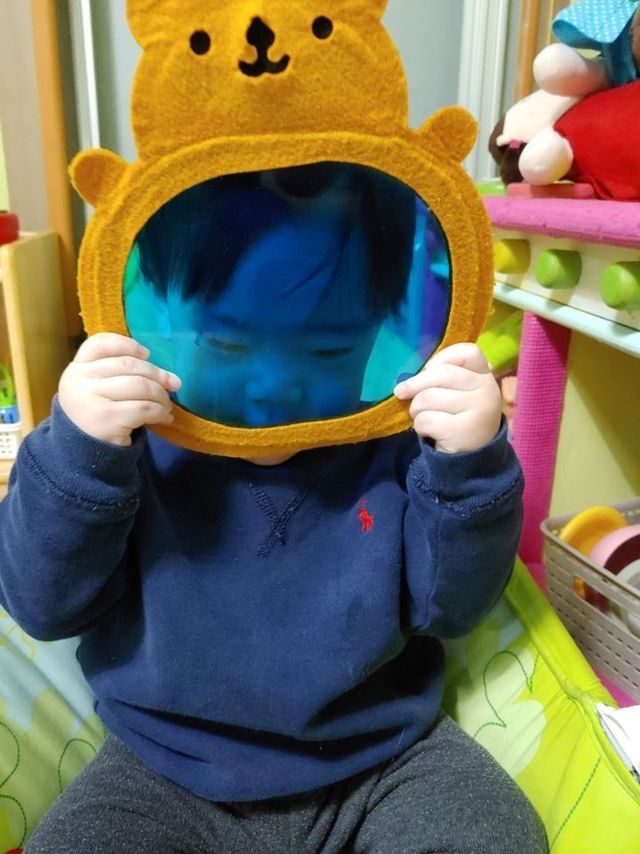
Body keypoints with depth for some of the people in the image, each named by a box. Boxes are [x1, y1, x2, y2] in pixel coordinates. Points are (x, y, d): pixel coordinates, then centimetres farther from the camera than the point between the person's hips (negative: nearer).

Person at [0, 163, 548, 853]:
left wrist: (469, 467, -27)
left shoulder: (395, 437, -11)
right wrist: (78, 453, -31)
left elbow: (449, 608, -9)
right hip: (167, 776, 1)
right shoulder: (136, 435, -12)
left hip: (385, 759, 1)